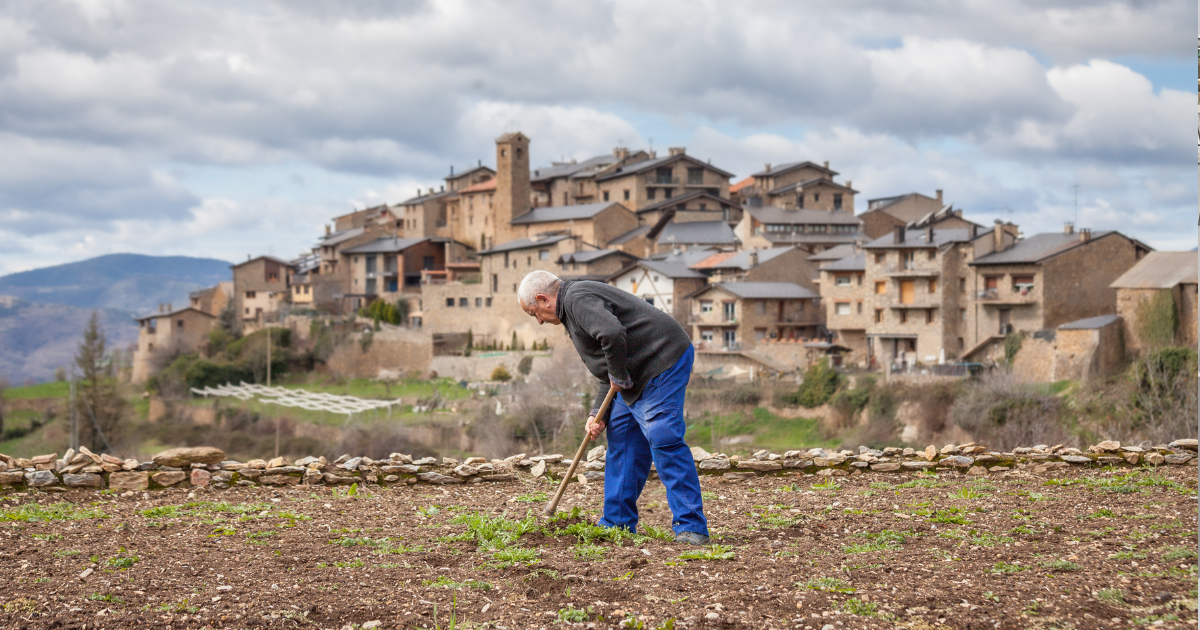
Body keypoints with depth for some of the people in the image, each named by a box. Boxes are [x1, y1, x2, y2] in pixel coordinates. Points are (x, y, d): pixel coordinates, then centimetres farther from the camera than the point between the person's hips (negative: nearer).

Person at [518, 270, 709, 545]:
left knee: (663, 439, -15)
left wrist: (619, 377, -16)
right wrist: (598, 413, 9)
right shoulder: (573, 308, 22)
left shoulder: (578, 299, -12)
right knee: (621, 436, 12)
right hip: (638, 374, 11)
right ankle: (618, 523, 17)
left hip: (665, 361, -11)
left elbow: (613, 334, -32)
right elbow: (608, 376, 22)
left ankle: (691, 527, -14)